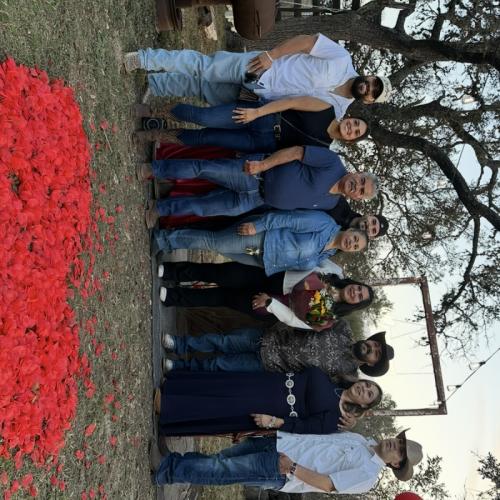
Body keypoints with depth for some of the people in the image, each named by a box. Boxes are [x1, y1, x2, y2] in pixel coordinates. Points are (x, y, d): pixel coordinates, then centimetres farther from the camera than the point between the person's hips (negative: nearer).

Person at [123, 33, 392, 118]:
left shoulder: (334, 111, -3)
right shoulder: (342, 61, -12)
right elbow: (306, 40, -10)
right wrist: (271, 54, -19)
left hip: (256, 99, 2)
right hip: (257, 68, -2)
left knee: (201, 89, 3)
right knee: (201, 66, -6)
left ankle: (152, 83, 17)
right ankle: (146, 59, 7)